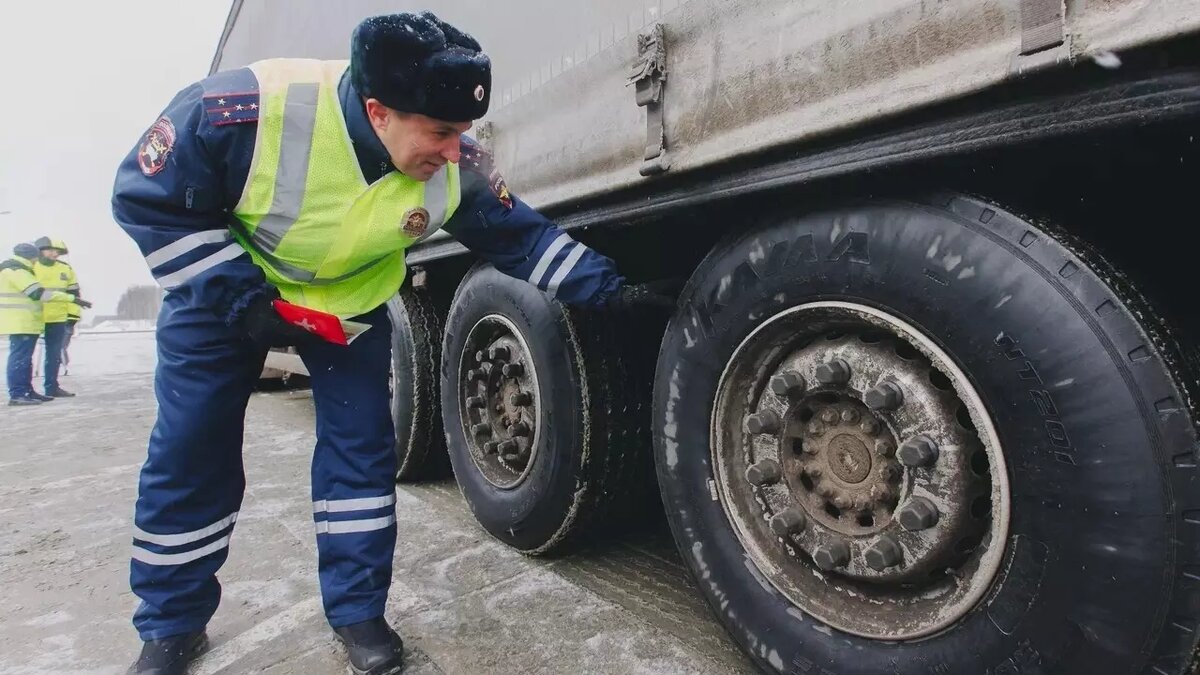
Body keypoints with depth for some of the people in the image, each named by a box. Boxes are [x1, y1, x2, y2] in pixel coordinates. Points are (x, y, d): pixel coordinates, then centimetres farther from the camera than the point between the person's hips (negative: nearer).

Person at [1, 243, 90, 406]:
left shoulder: (16, 269, 20)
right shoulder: (15, 270, -13)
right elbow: (38, 293, -22)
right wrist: (72, 298, -24)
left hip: (24, 322, 11)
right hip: (20, 322, -11)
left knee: (24, 358, 14)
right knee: (19, 358, -10)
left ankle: (27, 391, 20)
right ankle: (17, 395, -10)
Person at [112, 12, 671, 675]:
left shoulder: (453, 169, -25)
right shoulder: (243, 110, -35)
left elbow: (523, 237, -13)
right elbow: (146, 199, -20)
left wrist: (607, 287, -20)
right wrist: (240, 296, -26)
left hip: (351, 300, 2)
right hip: (222, 285, -1)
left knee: (362, 443, -5)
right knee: (189, 451, 2)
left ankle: (357, 610, 12)